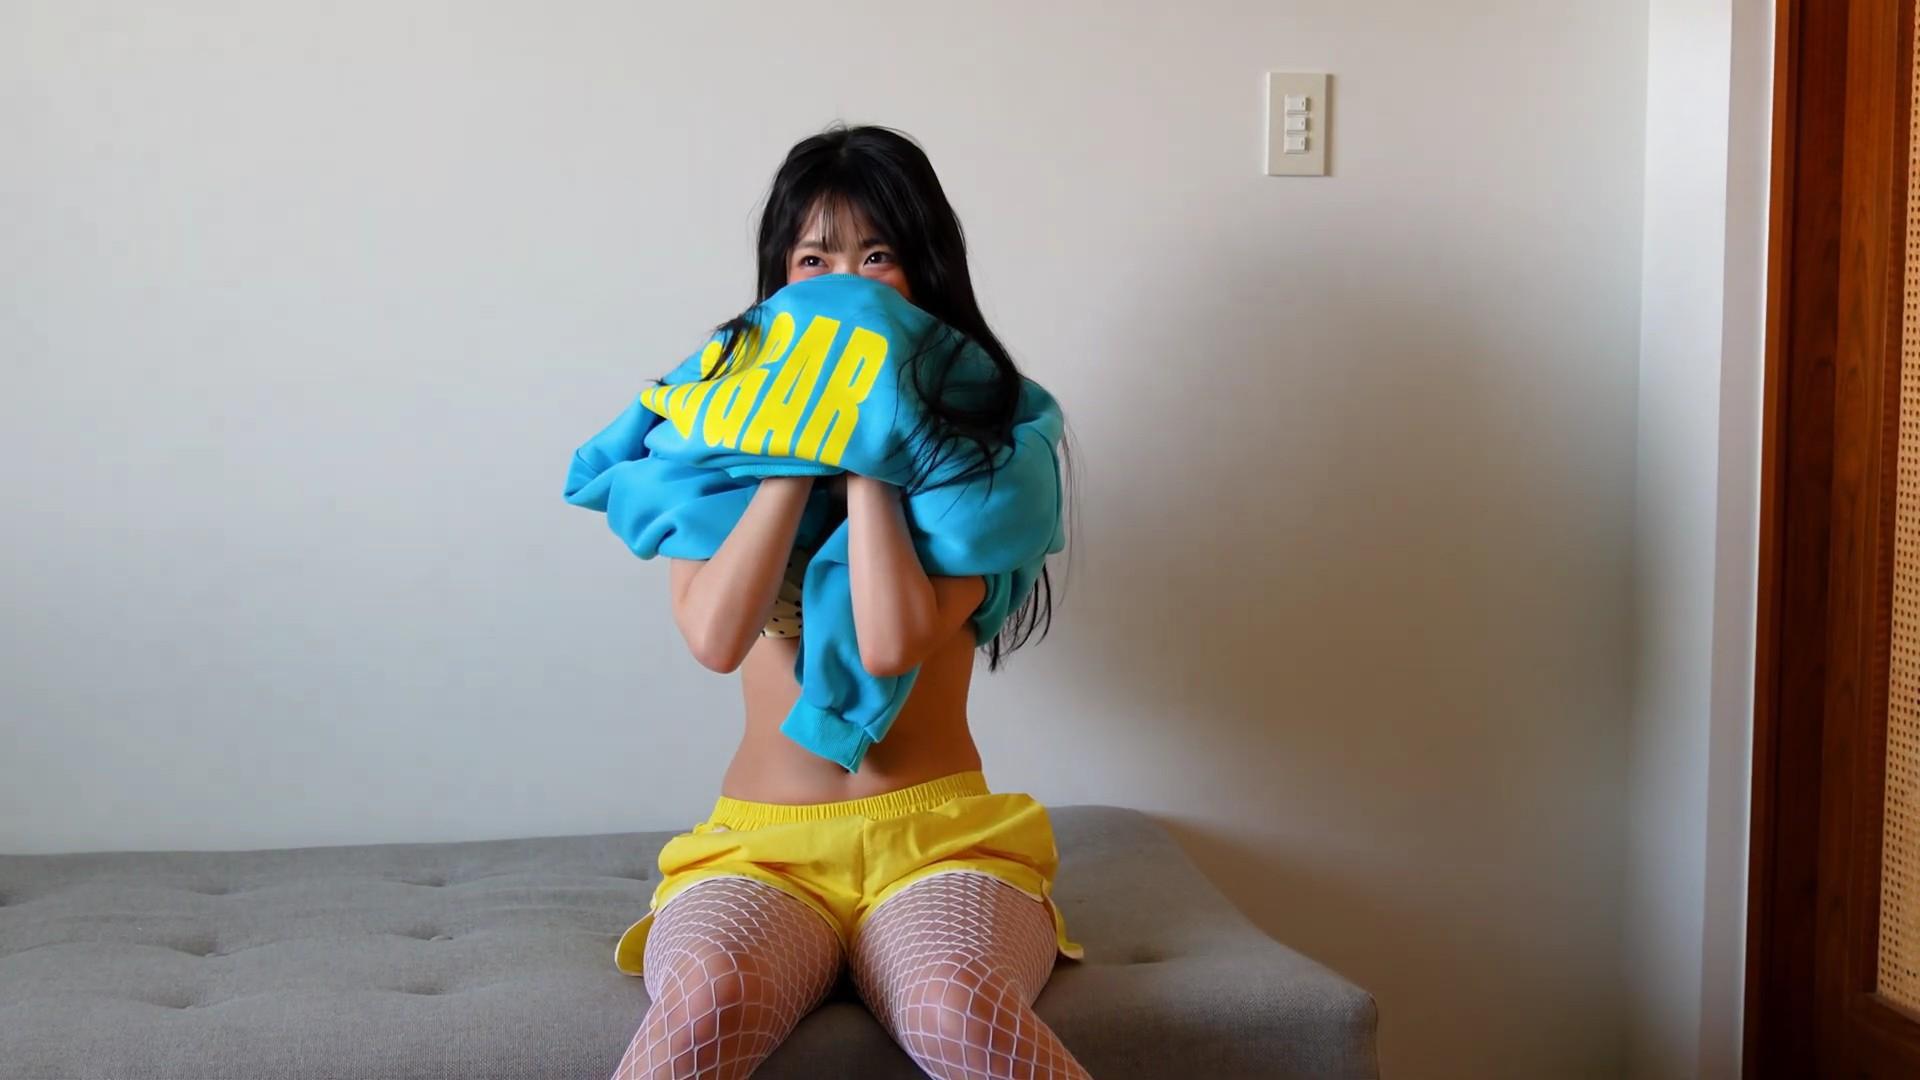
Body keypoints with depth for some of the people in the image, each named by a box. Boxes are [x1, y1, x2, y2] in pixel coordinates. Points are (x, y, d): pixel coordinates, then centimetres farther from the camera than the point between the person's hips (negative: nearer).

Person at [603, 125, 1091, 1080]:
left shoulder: (975, 444, 2)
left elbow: (892, 642, -16)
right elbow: (716, 636, -13)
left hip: (939, 839, 0)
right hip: (759, 850, 1)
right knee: (706, 999, -35)